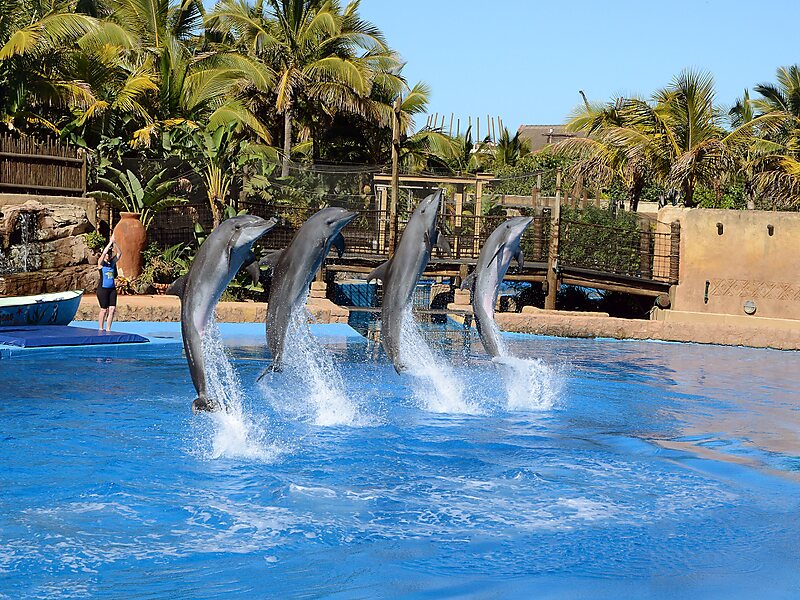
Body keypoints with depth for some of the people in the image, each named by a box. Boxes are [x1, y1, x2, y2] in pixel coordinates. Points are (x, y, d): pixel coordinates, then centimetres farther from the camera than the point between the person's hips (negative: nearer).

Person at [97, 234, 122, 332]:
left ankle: (108, 329, 5)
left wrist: (114, 243, -8)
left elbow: (119, 253, 2)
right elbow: (104, 253, -18)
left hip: (112, 288, 5)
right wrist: (110, 242, -18)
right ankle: (101, 329, 7)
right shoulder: (101, 263, -3)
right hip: (102, 288, -5)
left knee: (112, 309, -2)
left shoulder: (113, 262, 11)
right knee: (104, 309, -3)